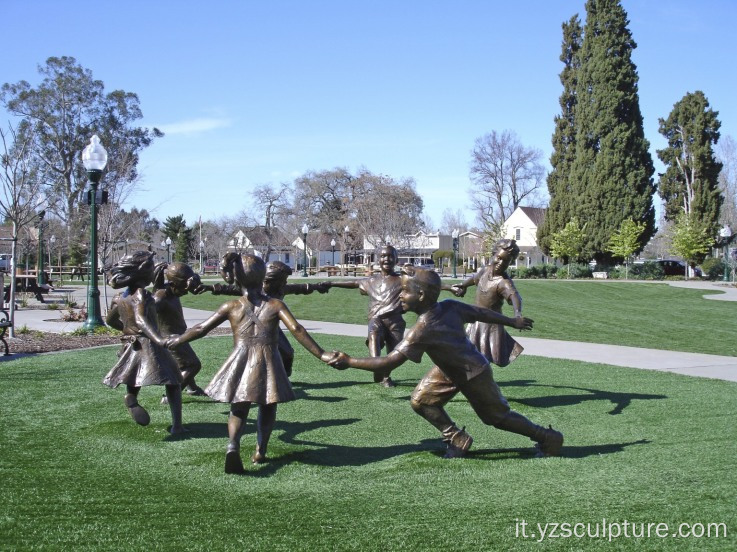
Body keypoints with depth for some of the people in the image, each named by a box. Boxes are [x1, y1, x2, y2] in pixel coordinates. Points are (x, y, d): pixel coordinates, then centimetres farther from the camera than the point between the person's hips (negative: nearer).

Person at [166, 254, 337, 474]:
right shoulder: (275, 305, 1)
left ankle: (233, 446, -14)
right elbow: (297, 330, -9)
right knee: (267, 409, 21)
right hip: (268, 363, 0)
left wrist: (176, 340, 24)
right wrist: (321, 355, -8)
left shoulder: (232, 306, 5)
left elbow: (201, 329, 8)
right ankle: (260, 451, 17)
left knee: (238, 410, 12)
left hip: (239, 363, 1)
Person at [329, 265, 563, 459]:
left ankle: (548, 438, 28)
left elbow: (389, 362, -36)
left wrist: (349, 361, -31)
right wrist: (512, 322, 12)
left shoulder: (422, 330, -36)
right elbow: (482, 313, -4)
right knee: (421, 400, 1)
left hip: (473, 374, -8)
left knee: (498, 416, 10)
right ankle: (458, 439, 16)